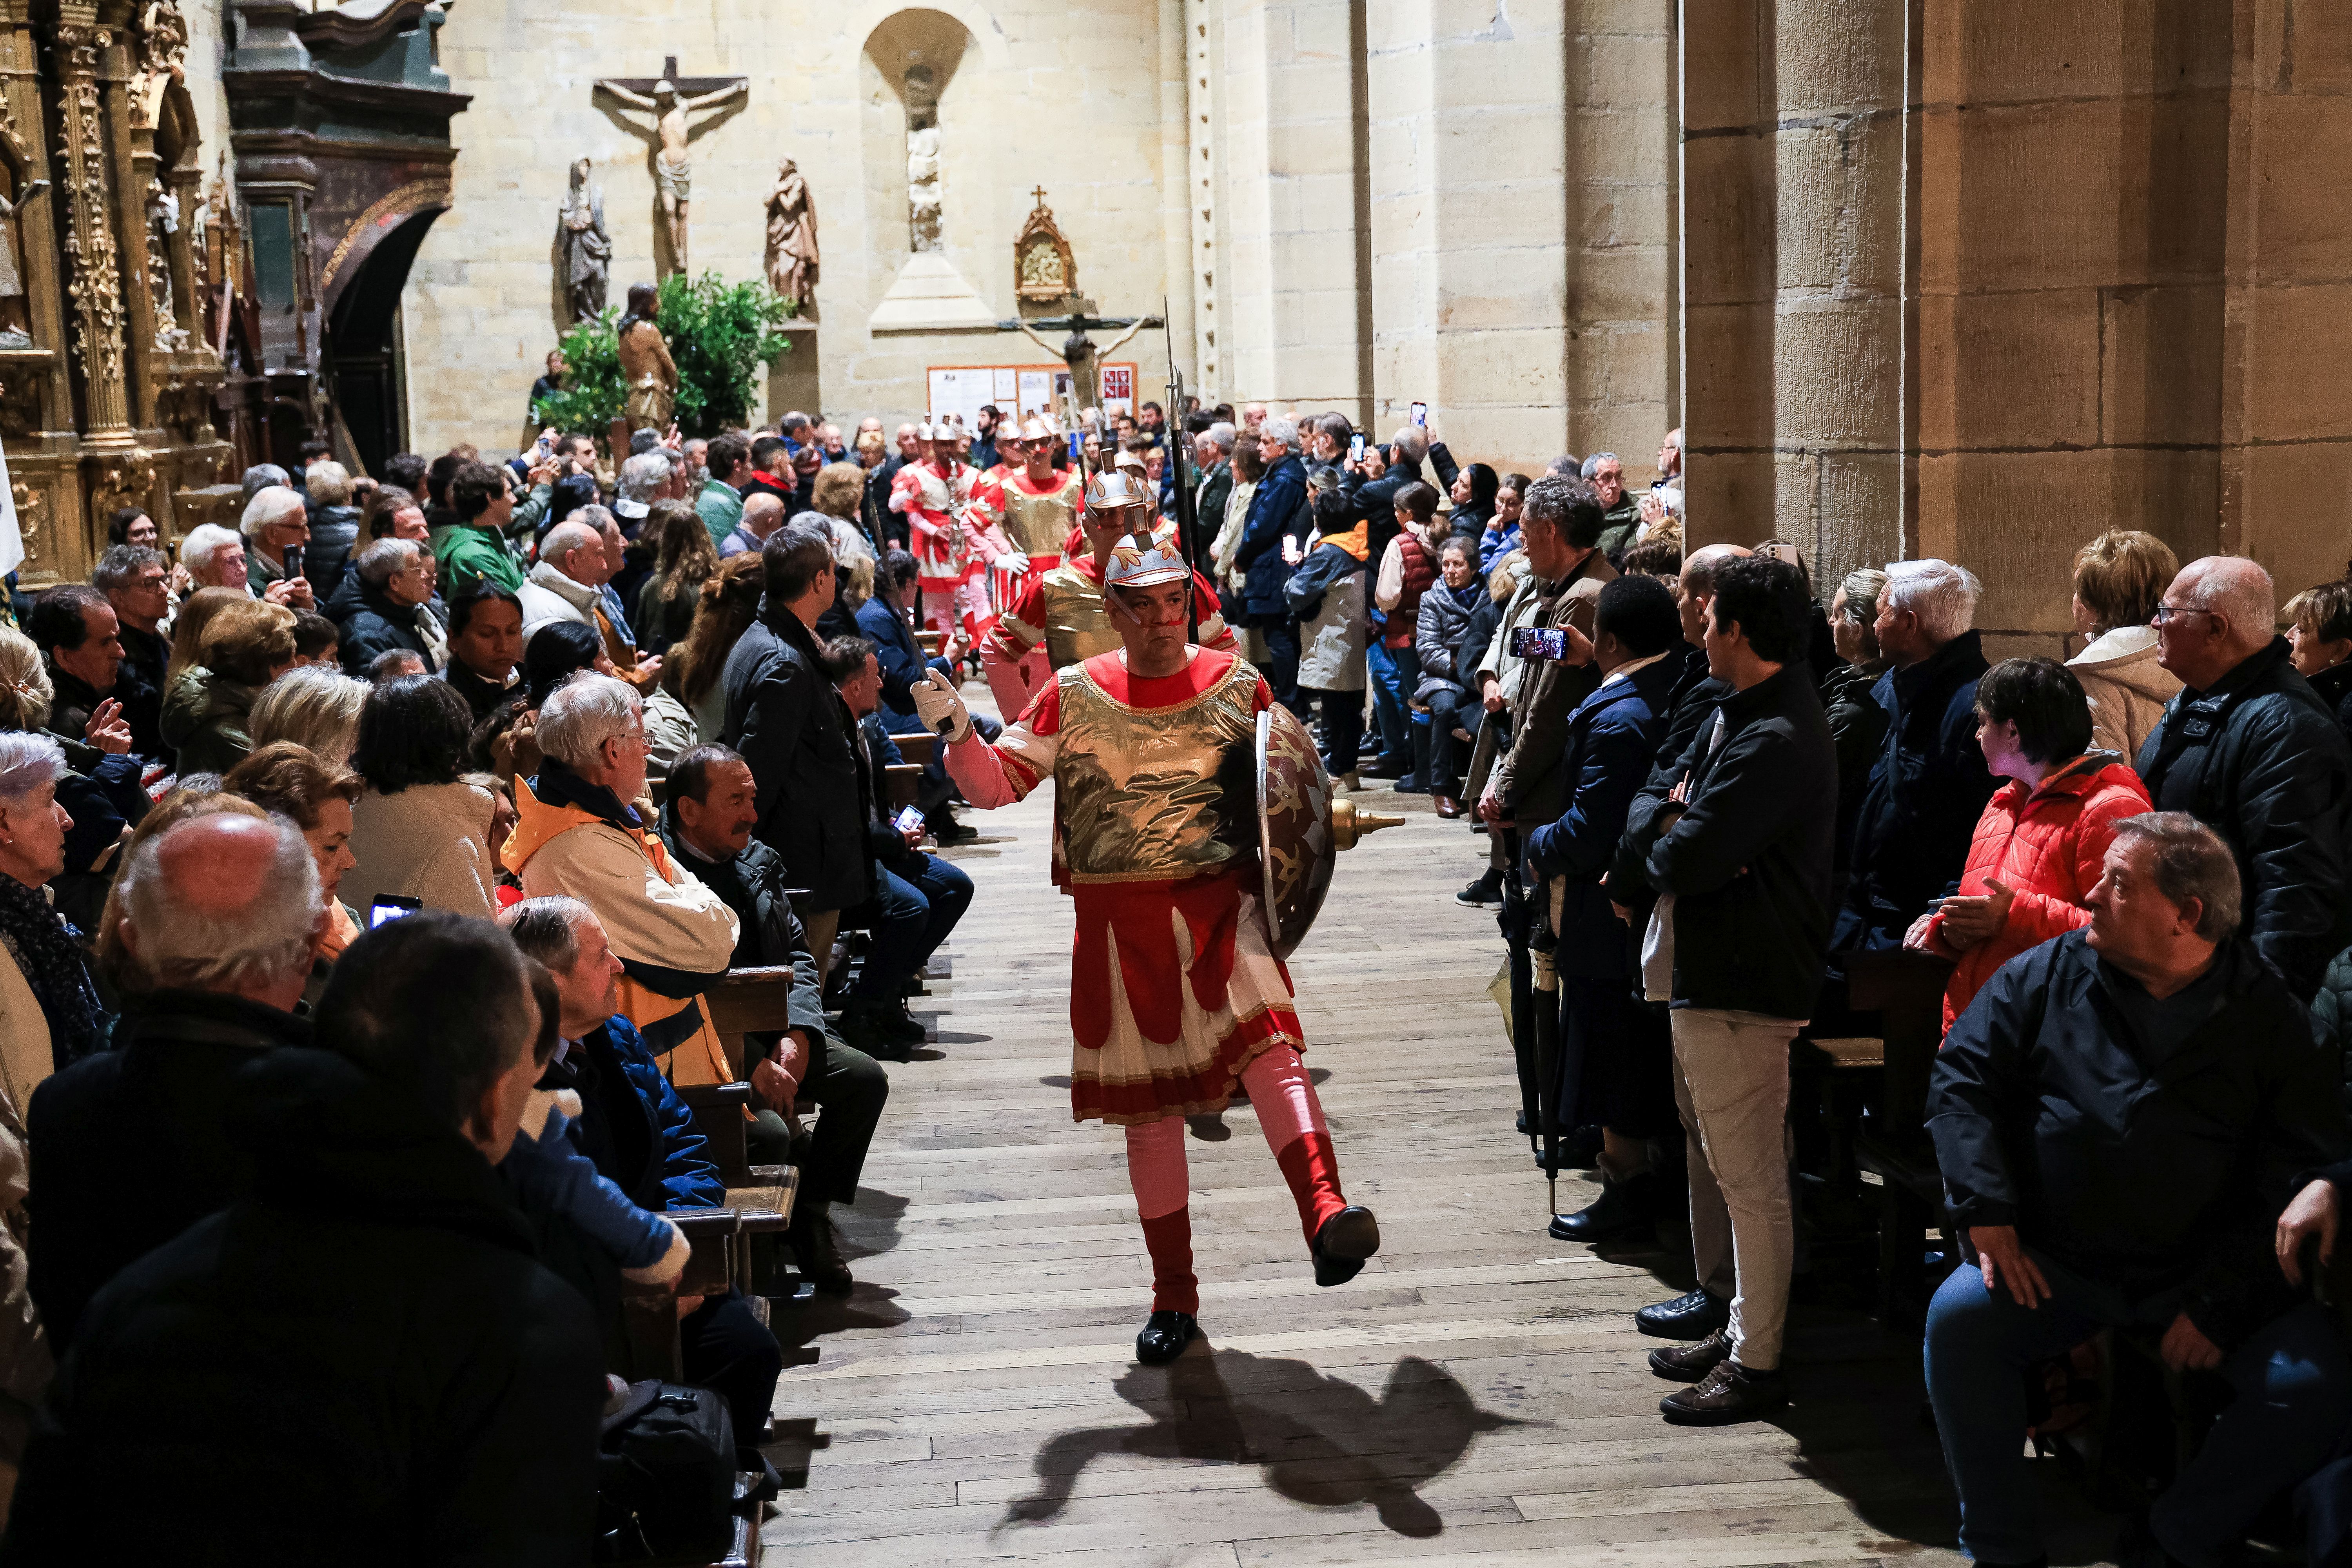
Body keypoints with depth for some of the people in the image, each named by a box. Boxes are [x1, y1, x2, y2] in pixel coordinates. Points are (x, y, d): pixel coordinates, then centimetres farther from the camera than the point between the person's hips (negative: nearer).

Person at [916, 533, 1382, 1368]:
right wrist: (955, 728, -15)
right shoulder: (1074, 695, 3)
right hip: (1120, 923, 1)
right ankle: (1174, 1298, 22)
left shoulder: (1239, 686, 4)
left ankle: (1327, 1216, -45)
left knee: (1266, 1040, -29)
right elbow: (997, 785, 4)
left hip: (1219, 901, -1)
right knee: (1148, 1109, 9)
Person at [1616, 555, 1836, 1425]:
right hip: (1705, 969, 11)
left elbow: (1683, 861, -26)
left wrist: (1660, 831, -4)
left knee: (1748, 1176, -2)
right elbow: (1645, 810, 13)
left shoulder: (1775, 741, -22)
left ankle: (1757, 1364, 8)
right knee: (1716, 1159, 19)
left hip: (1744, 984, -11)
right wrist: (1673, 823, -9)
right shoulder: (1733, 715, 11)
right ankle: (1739, 1326, 32)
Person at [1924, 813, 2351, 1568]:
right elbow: (1963, 1077, 4)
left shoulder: (2267, 1018, 1)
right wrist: (1985, 1214, -9)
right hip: (2054, 1263, 0)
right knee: (1959, 1318, -27)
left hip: (2207, 1275, 0)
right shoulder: (2048, 974, 5)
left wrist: (2218, 1302, -11)